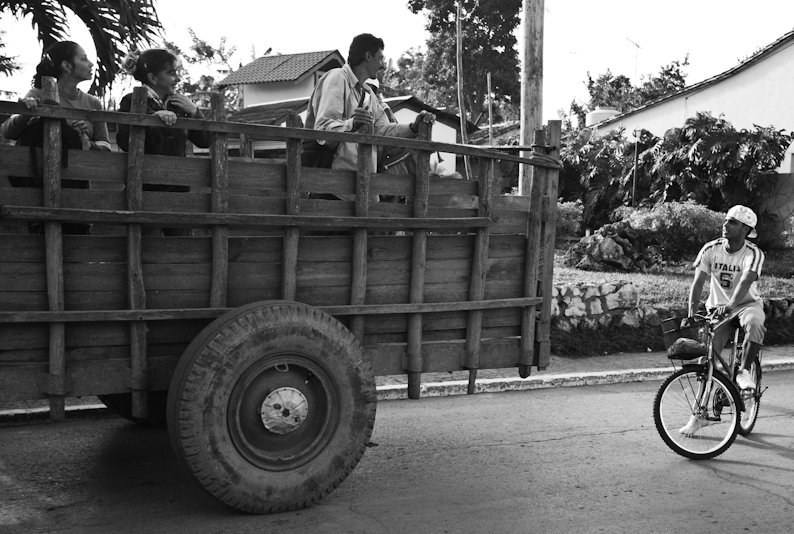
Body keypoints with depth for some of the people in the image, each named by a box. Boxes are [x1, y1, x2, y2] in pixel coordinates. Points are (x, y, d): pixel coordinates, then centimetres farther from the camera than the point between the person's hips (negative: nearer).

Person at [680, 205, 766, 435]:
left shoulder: (753, 253, -16)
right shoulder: (711, 249, -9)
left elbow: (746, 282, -33)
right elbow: (698, 281, -13)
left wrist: (730, 305, -49)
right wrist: (692, 310, -27)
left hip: (746, 304, -2)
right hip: (717, 307, 2)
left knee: (754, 324, -39)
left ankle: (743, 371, -17)